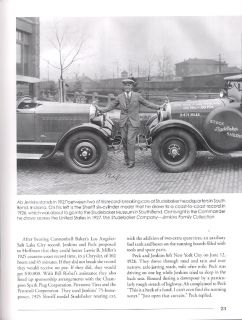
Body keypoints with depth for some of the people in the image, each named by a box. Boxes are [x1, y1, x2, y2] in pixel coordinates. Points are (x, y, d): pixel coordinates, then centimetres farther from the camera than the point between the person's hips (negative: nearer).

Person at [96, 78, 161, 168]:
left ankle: (131, 161, -3)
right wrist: (100, 109, 0)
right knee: (124, 140, 5)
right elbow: (110, 107, 10)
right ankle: (126, 159, 20)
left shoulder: (137, 95, 0)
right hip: (123, 122, 3)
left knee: (130, 140, -11)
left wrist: (159, 107, 7)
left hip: (134, 122, -3)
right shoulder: (119, 97, 4)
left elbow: (147, 103, 8)